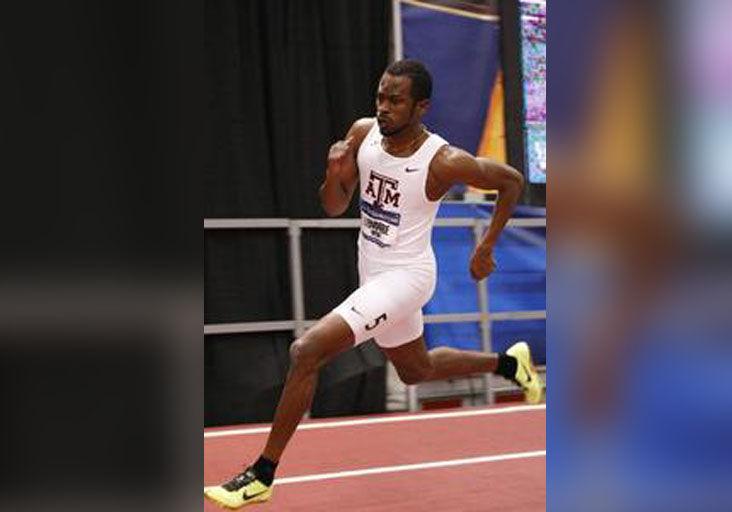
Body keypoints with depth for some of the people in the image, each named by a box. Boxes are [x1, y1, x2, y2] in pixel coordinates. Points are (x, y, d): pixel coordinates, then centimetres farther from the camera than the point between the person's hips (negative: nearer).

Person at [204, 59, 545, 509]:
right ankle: (508, 363, 51)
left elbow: (513, 181, -8)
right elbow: (335, 208, 2)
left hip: (406, 276, -8)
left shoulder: (443, 162, -22)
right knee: (417, 372, 28)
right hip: (374, 273, 8)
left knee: (306, 352, -20)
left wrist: (486, 248, -6)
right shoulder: (363, 133, -6)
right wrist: (334, 172, -19)